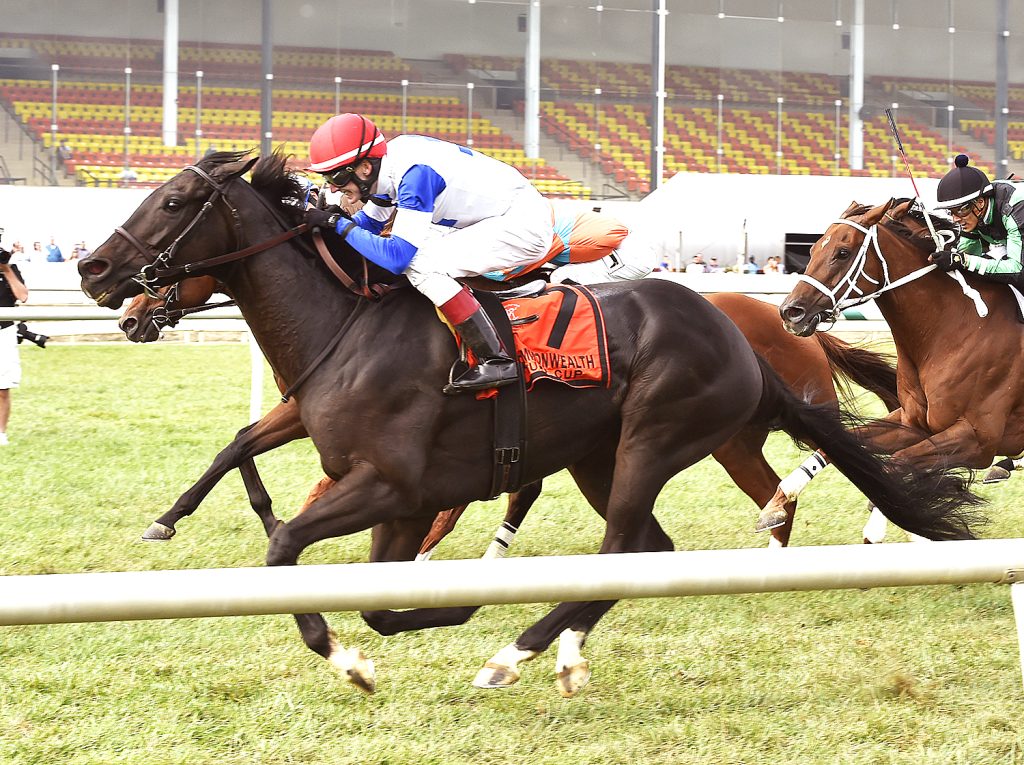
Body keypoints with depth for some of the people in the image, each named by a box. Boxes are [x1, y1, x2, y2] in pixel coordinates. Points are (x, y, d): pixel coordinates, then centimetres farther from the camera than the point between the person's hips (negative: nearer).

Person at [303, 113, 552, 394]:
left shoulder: (414, 174, -26)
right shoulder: (387, 163, 0)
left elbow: (397, 257, -29)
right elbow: (369, 223, 16)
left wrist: (339, 224, -22)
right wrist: (327, 222, 0)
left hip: (524, 223, -10)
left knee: (420, 264, -21)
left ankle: (497, 361, -20)